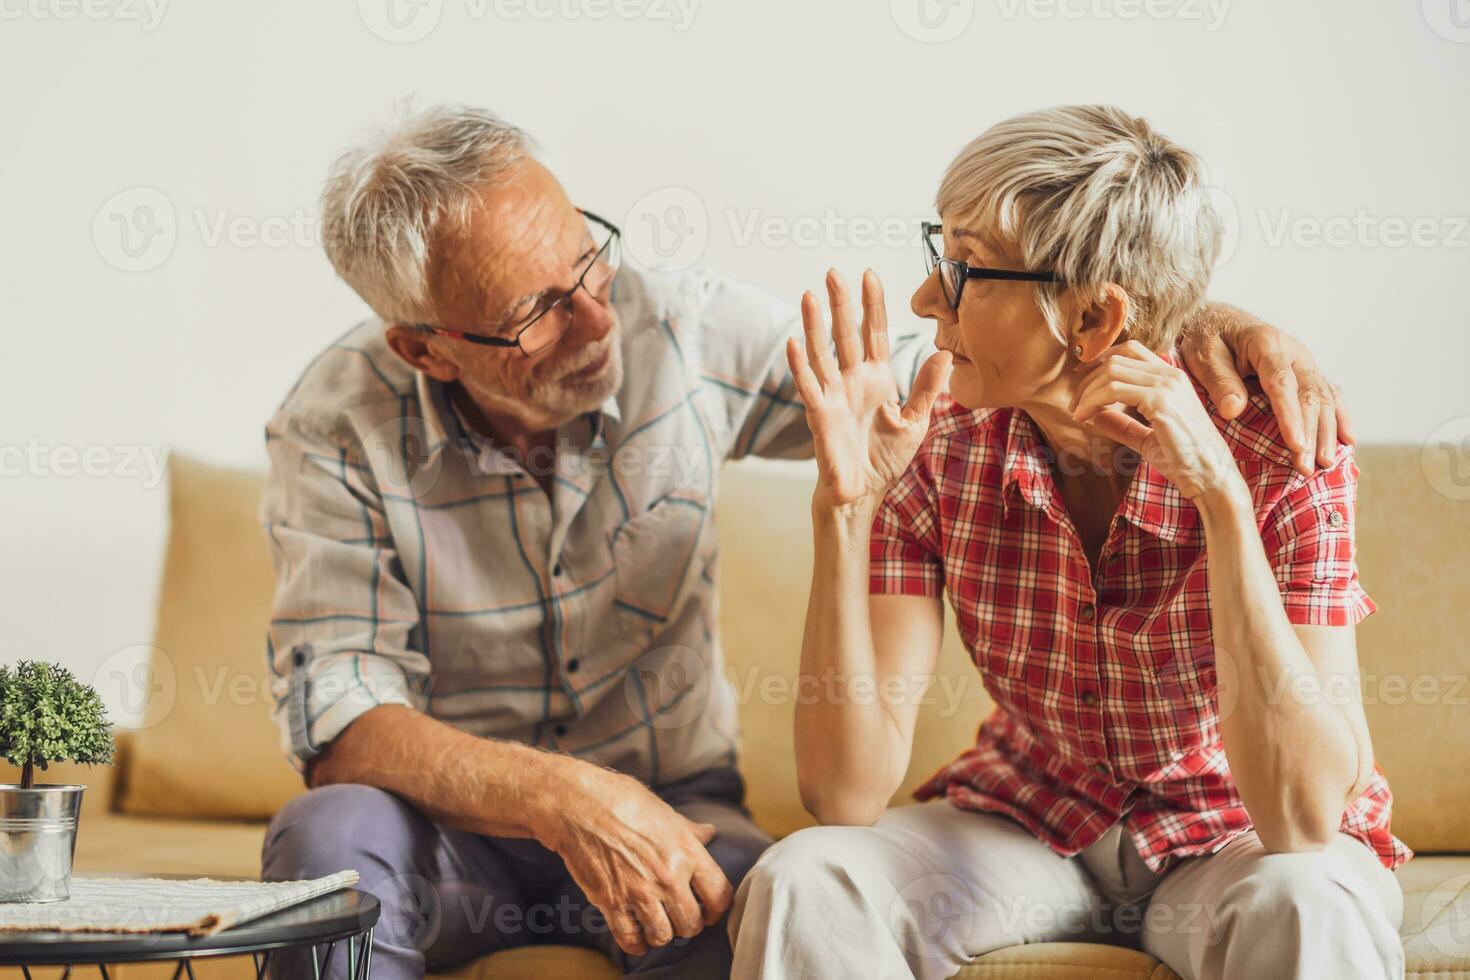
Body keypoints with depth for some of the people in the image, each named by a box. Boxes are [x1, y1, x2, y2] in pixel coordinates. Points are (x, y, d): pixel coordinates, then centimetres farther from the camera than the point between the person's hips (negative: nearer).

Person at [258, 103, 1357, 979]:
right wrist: (566, 799, -38)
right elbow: (338, 718, -22)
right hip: (448, 824, 0)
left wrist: (1192, 325, -18)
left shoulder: (688, 334, -9)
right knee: (330, 837, -34)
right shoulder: (339, 432, -14)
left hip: (667, 803, 0)